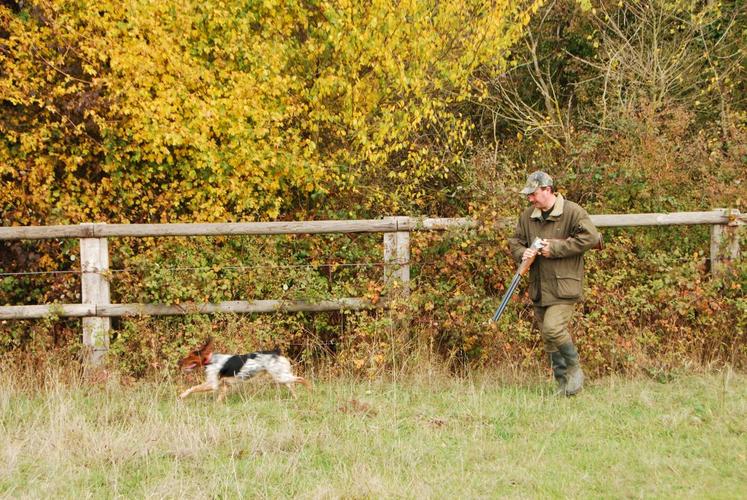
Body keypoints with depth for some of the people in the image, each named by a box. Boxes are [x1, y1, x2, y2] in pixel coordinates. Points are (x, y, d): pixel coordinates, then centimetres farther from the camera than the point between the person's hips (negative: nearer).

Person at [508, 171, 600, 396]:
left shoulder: (572, 212, -8)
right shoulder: (527, 216, 11)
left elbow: (590, 238, -16)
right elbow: (515, 242, 18)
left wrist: (555, 248, -16)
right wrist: (522, 253, -7)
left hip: (564, 286, -7)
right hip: (539, 289, 7)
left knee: (554, 328, -21)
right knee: (548, 340, 9)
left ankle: (575, 369, 2)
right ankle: (563, 384, 20)